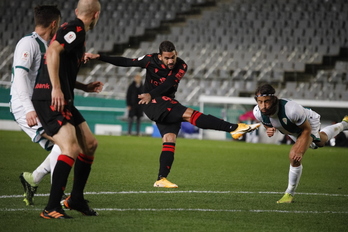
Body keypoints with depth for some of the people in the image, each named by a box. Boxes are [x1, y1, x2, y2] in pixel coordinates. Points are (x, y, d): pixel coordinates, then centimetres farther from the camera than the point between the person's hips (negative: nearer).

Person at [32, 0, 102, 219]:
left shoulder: (74, 31, 22)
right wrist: (55, 88, -27)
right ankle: (51, 209, -20)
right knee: (72, 149, -21)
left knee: (90, 144, 15)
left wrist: (84, 87, 32)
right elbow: (52, 52, -23)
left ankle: (76, 199, 25)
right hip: (50, 99, -10)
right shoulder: (76, 29, -8)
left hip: (62, 100, 10)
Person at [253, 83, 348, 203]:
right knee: (321, 141, 35)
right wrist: (269, 130, -30)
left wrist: (300, 151, -35)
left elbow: (306, 129, -31)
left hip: (309, 123, -7)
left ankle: (290, 194, -3)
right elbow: (267, 123, -5)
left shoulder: (291, 109, -48)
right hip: (292, 131, 7)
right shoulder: (258, 112, -31)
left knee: (295, 157, -26)